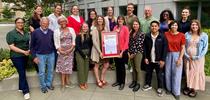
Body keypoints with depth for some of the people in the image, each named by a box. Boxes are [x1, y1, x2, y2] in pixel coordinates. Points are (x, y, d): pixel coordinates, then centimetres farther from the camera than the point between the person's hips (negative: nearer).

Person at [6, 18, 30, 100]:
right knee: (22, 73, -4)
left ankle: (21, 88, 30)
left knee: (22, 72, 14)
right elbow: (11, 47, -14)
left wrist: (29, 50, -3)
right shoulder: (11, 33, -7)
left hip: (25, 56, 5)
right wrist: (23, 51, -20)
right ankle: (25, 91, 6)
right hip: (16, 56, -5)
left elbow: (28, 43, 17)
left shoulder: (26, 33, 9)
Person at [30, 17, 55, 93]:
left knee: (50, 70, 13)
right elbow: (32, 46, -3)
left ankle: (49, 84, 32)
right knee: (42, 72, 8)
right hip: (40, 55, -2)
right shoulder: (35, 32, -6)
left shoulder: (51, 32, -1)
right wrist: (34, 56, -7)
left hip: (51, 54, 2)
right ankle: (43, 86, 26)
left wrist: (54, 52, 3)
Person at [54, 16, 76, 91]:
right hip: (61, 52, -2)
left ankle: (67, 82, 21)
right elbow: (56, 43, -1)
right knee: (62, 67, 1)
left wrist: (71, 49, -10)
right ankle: (63, 84, 10)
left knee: (68, 66, 8)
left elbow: (74, 40, 2)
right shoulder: (56, 31, 2)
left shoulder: (71, 29, 6)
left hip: (70, 51, 2)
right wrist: (60, 50, -13)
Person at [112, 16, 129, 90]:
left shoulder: (125, 28, -9)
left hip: (123, 50, -4)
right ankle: (118, 81, 30)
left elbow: (126, 41, -11)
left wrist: (122, 51, -13)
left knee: (122, 66, 6)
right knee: (117, 66, 14)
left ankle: (122, 82, 21)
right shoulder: (115, 27, 5)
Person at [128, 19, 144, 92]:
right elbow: (129, 43, 9)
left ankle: (138, 83, 15)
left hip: (138, 53, -5)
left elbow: (139, 45, -13)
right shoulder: (131, 33, 10)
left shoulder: (141, 34, -8)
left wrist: (134, 53, -12)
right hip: (131, 53, 5)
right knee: (133, 68, 14)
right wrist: (128, 52, 0)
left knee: (137, 69, 2)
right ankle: (134, 81, 27)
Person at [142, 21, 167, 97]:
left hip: (158, 60, -3)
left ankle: (160, 88, 29)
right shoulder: (147, 36, -2)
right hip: (149, 59, 3)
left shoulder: (162, 36, -9)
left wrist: (163, 60, -11)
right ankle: (148, 85, 39)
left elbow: (165, 48, -8)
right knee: (148, 73, 18)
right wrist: (145, 57, -2)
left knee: (159, 75, 10)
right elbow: (145, 47, 2)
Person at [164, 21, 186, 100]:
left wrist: (180, 58, -10)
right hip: (168, 55, 2)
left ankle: (176, 92, 20)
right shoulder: (166, 34, -2)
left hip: (177, 55, -1)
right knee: (168, 73, 11)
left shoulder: (181, 35, -6)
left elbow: (182, 48, -4)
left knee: (177, 74, 5)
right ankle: (169, 88, 32)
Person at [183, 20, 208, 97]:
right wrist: (186, 55, -10)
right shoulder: (187, 34, 1)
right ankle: (189, 87, 25)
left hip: (198, 59, -1)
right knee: (188, 72, 9)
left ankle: (194, 89, 20)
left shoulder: (204, 35, -3)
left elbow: (205, 48, -5)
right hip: (188, 58, 2)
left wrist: (197, 57, -13)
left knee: (197, 73, 6)